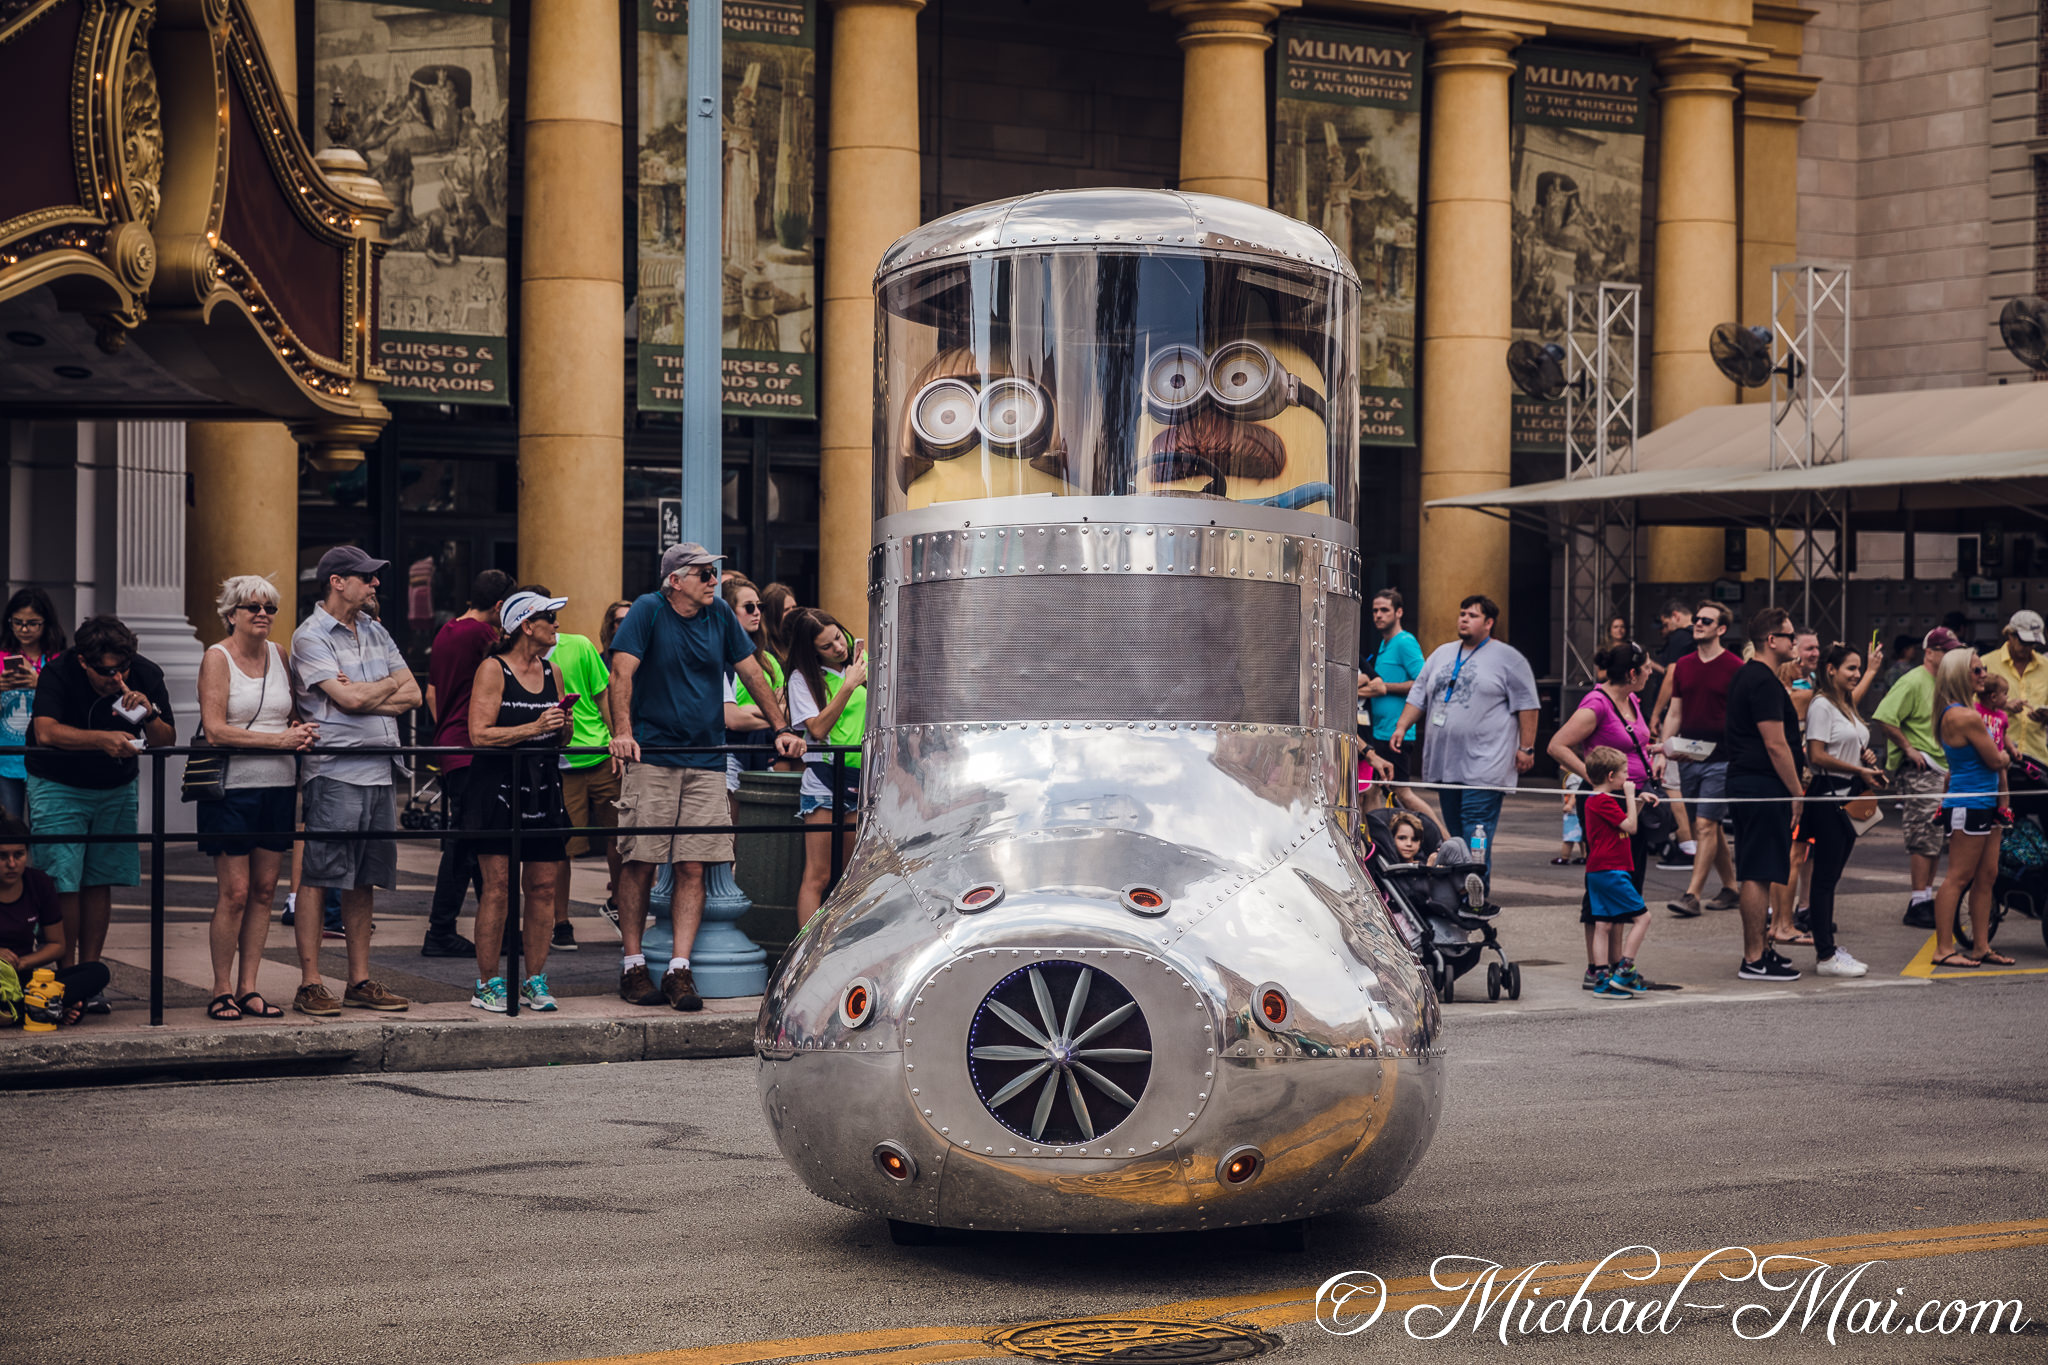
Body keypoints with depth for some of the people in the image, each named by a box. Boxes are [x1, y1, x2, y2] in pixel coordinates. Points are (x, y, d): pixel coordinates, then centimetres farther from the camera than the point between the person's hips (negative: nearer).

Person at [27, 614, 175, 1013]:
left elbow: (167, 742, -12)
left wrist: (148, 714, -32)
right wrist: (102, 739, -48)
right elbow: (46, 731, -36)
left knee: (100, 882, 2)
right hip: (58, 785, -3)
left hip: (116, 787, 3)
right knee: (64, 883, -10)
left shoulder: (146, 676, -13)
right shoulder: (58, 674, -22)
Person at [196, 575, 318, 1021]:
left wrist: (299, 730, -2)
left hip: (279, 787, 5)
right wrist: (279, 739, -18)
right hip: (233, 787, -5)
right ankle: (222, 990, 4)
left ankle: (248, 987, 12)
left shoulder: (278, 654, 12)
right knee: (234, 892, -5)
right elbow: (215, 730, -14)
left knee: (264, 890, 6)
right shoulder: (217, 658, -4)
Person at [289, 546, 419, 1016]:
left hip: (379, 771, 7)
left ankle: (359, 982, 15)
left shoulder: (375, 632, 17)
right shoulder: (310, 637, -5)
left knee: (364, 881, 10)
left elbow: (413, 695, 10)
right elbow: (349, 699, -16)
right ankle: (310, 985, -2)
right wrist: (389, 685, 3)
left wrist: (367, 696, -7)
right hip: (334, 771, -7)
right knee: (319, 878, -5)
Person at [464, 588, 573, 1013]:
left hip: (544, 790, 6)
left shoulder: (553, 673, 15)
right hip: (499, 786, -6)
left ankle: (535, 980, 11)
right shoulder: (492, 670, -4)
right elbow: (480, 734, -13)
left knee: (543, 887, 3)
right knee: (499, 887, -7)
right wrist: (533, 728, -18)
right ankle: (487, 982, -1)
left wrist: (564, 724, 1)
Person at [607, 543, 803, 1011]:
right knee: (640, 862, -3)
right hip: (652, 758, -3)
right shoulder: (648, 611, -2)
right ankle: (632, 965, 7)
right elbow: (622, 672, -10)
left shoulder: (721, 617, 10)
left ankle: (679, 969, -3)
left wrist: (783, 729, 12)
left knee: (692, 867, -3)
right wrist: (622, 733, -23)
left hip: (706, 762, 3)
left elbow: (753, 674, 17)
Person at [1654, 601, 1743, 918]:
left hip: (1720, 758, -6)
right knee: (1707, 827, 11)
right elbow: (1674, 714, 15)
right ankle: (1730, 887, 24)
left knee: (1705, 825, -11)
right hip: (1688, 758, 6)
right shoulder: (1683, 666, 11)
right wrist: (1664, 750, 5)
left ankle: (1693, 895, -13)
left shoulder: (1735, 668, -6)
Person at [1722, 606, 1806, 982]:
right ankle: (1754, 960, -7)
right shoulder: (1764, 682, -16)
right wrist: (1798, 792, -13)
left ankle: (1758, 949, 22)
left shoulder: (1747, 676, 17)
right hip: (1764, 787, -11)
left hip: (1745, 782, 11)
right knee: (1759, 875, -8)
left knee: (1756, 873, 15)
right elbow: (1775, 744, -19)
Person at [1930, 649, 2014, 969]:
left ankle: (1981, 946, 17)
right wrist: (2005, 755, 9)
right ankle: (1944, 949, -3)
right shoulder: (1967, 717, -19)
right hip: (1969, 807, -10)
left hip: (1984, 804, 10)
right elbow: (1995, 760, -12)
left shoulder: (1951, 713, 13)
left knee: (1987, 876, 12)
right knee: (1959, 877, -6)